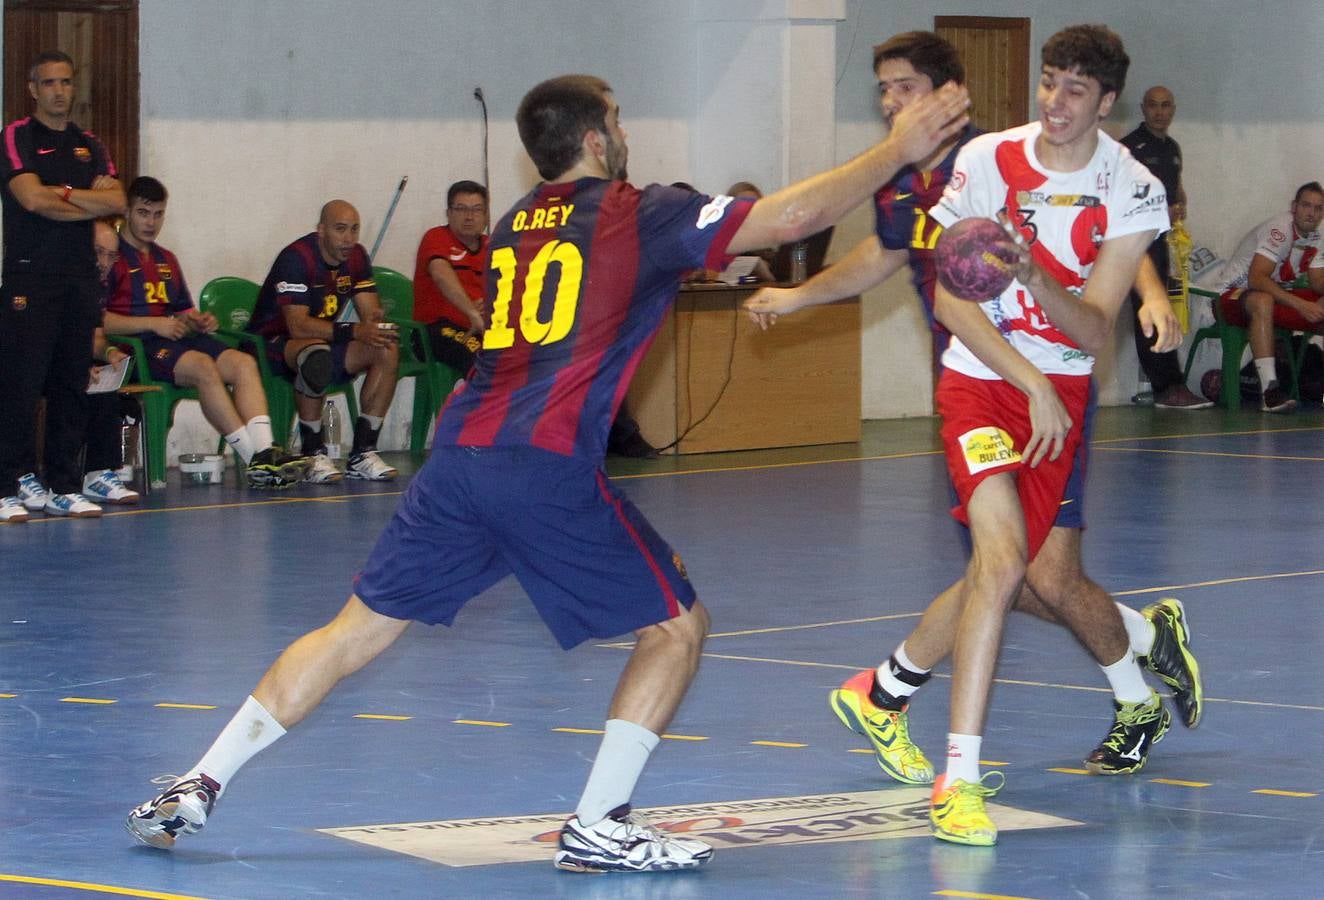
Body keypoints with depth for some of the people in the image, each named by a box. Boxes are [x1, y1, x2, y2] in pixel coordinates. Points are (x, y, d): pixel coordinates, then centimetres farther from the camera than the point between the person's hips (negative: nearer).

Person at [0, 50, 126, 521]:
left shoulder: (89, 145, 18)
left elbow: (116, 201, 4)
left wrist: (62, 193, -7)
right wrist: (90, 204, -2)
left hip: (80, 277, 5)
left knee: (72, 388, 4)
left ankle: (63, 486, 8)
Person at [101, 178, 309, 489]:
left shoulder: (167, 260, 27)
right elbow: (96, 319, -11)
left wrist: (199, 321, 7)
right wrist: (154, 324, -16)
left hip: (175, 336, 8)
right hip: (137, 345, -8)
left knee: (243, 362, -19)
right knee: (203, 366, -34)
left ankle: (264, 452, -36)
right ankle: (255, 462, -37)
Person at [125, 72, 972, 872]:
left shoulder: (514, 226, 22)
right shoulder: (642, 215, 4)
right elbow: (793, 216, -1)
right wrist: (900, 149, 10)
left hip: (459, 453, 6)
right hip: (549, 469, -6)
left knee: (359, 630, 12)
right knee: (678, 626, 9)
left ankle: (199, 788, 7)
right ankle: (598, 826, 2)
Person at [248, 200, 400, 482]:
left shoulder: (355, 256, 1)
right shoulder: (296, 258, -21)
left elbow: (370, 312, 1)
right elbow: (298, 325, -29)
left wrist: (377, 321, -26)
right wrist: (354, 331, -38)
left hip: (324, 340, 7)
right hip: (275, 341, -7)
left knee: (388, 350, -16)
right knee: (317, 354, -41)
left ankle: (363, 451, -16)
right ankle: (313, 454, -29)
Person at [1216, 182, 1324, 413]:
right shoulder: (1280, 229, -21)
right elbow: (1256, 279, -32)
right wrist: (1301, 305, -37)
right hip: (1237, 295, -8)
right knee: (1263, 301, -41)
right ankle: (1270, 389, -46)